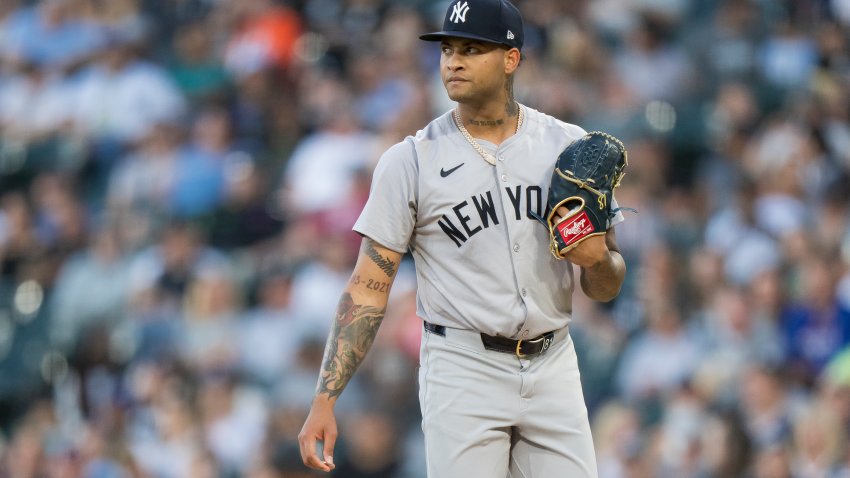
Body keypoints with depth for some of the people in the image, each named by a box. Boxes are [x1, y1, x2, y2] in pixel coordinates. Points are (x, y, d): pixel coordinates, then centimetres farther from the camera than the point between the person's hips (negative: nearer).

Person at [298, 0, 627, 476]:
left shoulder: (570, 147, 6)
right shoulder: (411, 160, -2)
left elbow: (606, 288, 11)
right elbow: (368, 289, -4)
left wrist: (598, 259, -15)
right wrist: (324, 401, -13)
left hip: (553, 370, 3)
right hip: (463, 372, -3)